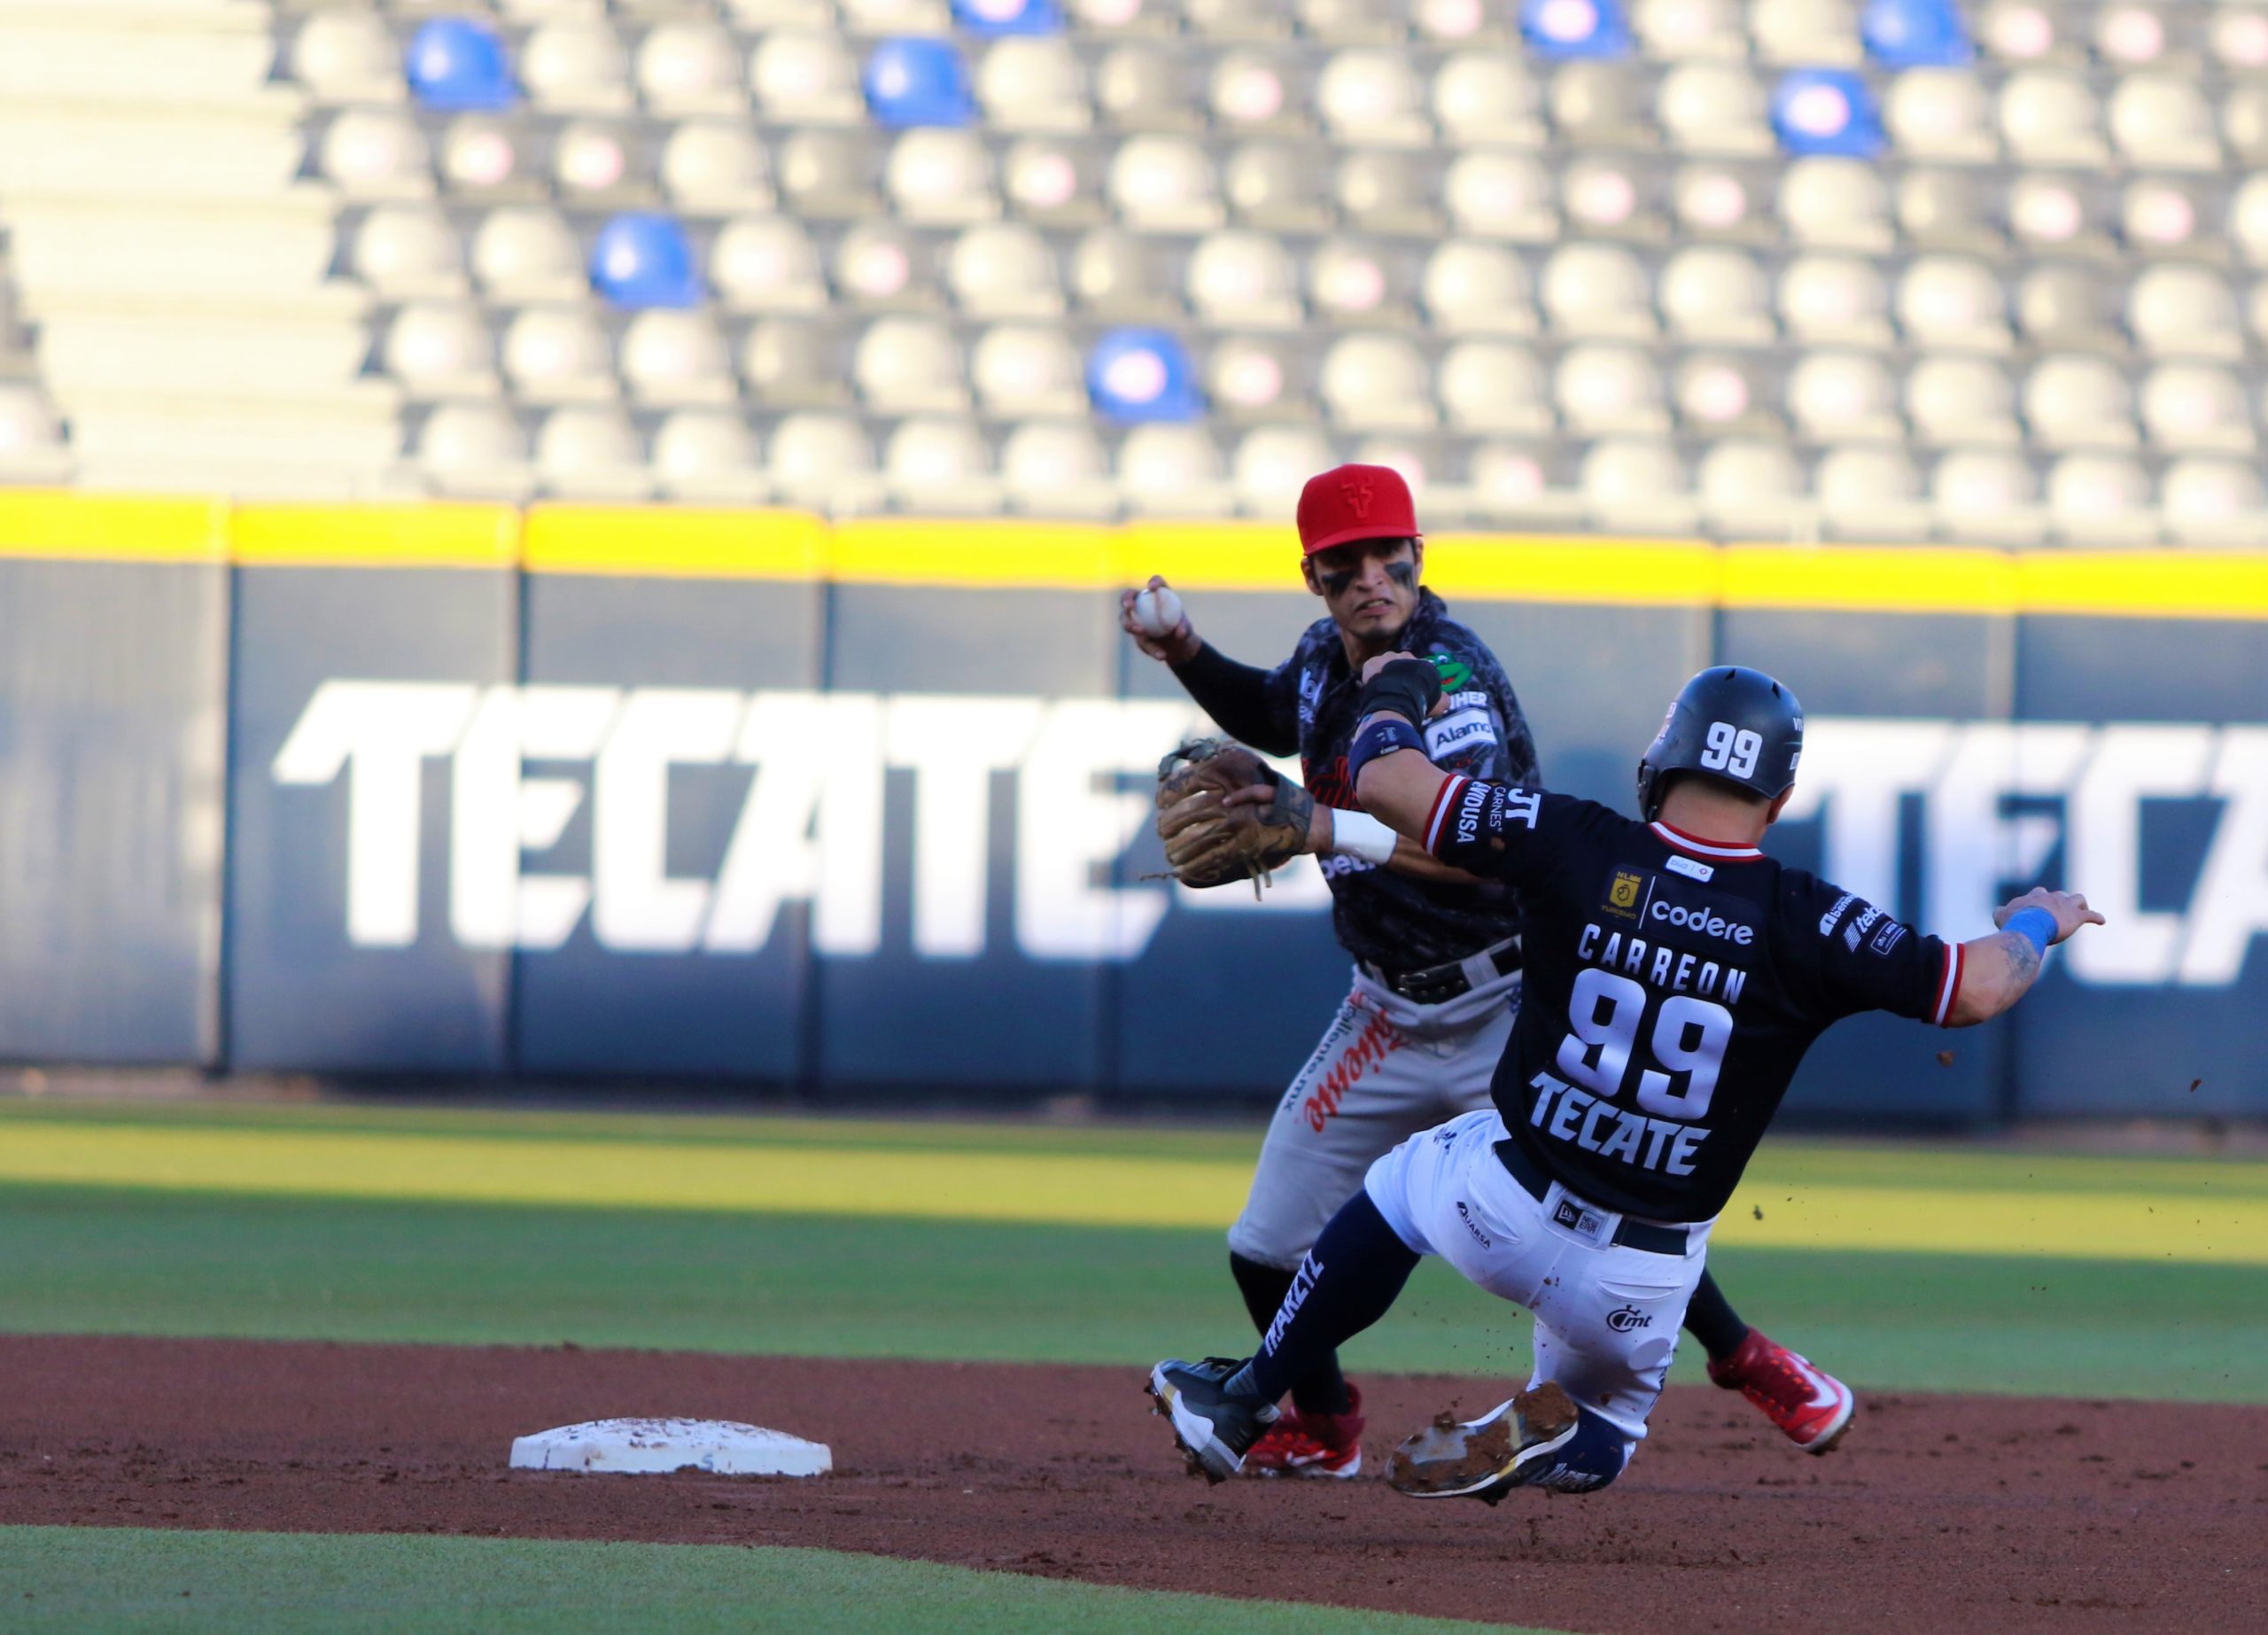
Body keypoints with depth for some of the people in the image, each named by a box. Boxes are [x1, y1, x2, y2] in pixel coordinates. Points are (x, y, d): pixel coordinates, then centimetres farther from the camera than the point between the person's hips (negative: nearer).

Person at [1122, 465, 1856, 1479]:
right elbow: (1273, 716, 27)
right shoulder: (1326, 657, 1)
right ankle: (1324, 1429, 28)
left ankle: (1749, 1364, 13)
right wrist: (1184, 654, 10)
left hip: (1508, 1007, -6)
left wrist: (1329, 829, -50)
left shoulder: (1451, 673, -23)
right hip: (1389, 1016, 7)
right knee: (1267, 1251, 3)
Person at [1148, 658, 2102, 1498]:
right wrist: (2037, 925, 11)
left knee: (1399, 1185, 35)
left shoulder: (1580, 850, -12)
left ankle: (1241, 1404, 32)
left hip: (1501, 1206, 0)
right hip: (1638, 1284, 0)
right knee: (1598, 1438, 28)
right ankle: (1548, 1436, -9)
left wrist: (1392, 694, 13)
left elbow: (1385, 779, -10)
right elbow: (1975, 990, -11)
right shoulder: (1804, 925, -13)